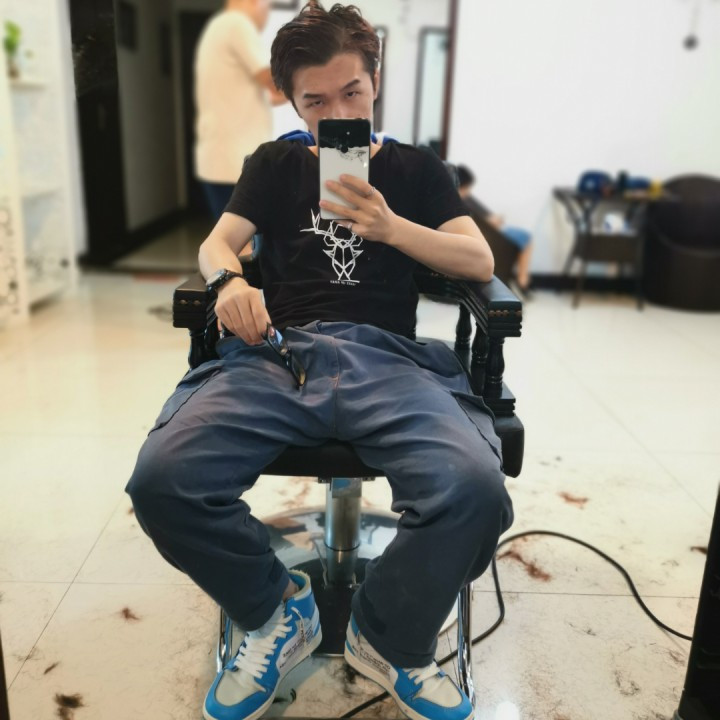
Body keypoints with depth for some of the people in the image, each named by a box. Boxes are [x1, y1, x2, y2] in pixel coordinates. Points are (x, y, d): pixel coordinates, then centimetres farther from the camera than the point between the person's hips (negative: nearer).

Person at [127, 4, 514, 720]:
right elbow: (217, 243, 14)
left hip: (383, 355, 0)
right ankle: (277, 613, 2)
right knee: (160, 477, -28)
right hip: (276, 350, 1)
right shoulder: (276, 164, 25)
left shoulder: (415, 169, 23)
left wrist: (391, 227, -5)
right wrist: (229, 280, -11)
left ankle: (388, 638, 1)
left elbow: (480, 261, 11)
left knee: (474, 488, -32)